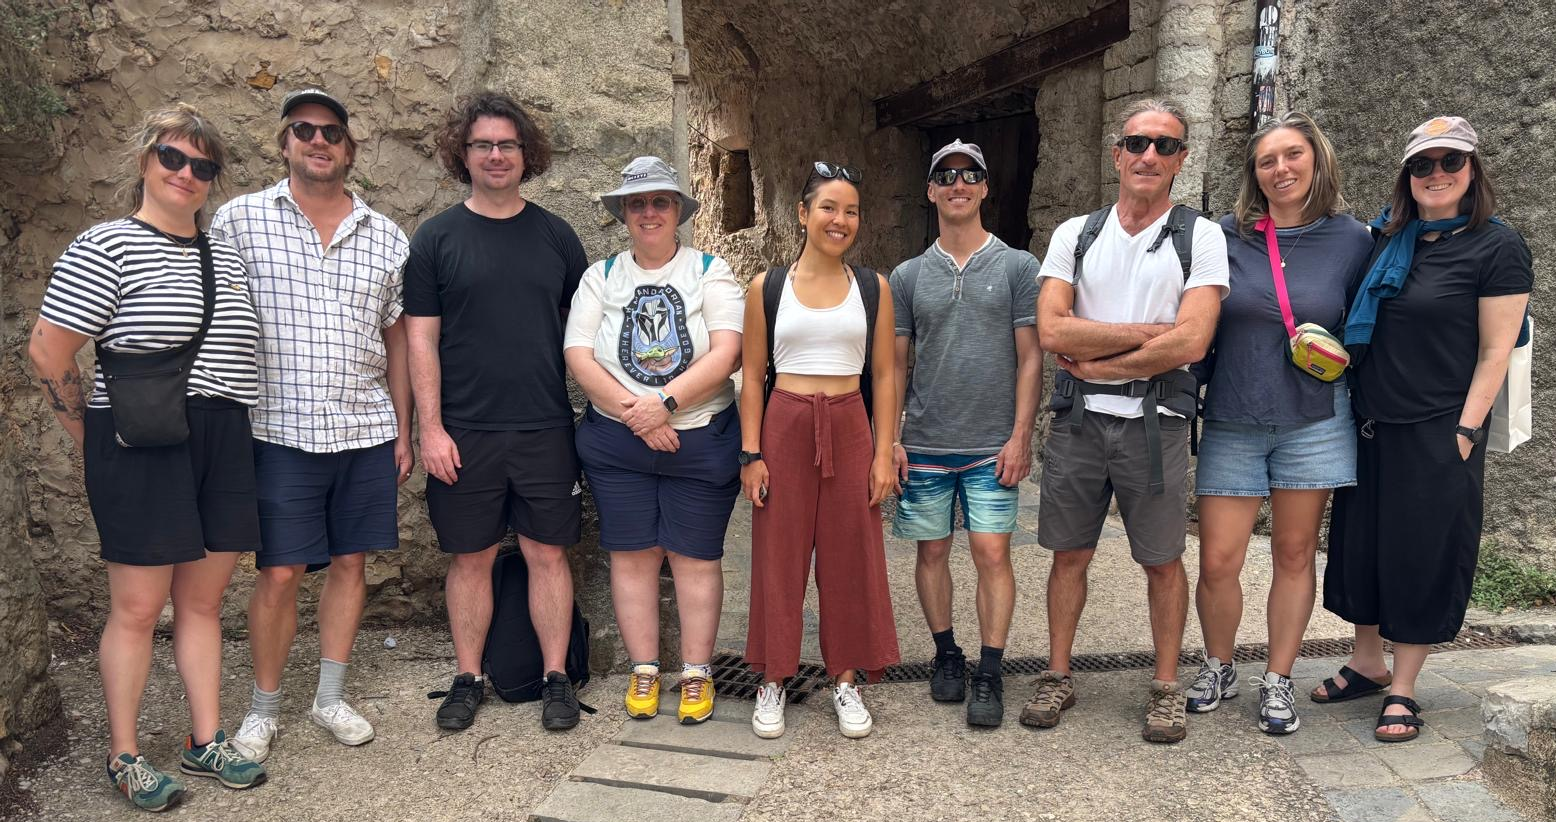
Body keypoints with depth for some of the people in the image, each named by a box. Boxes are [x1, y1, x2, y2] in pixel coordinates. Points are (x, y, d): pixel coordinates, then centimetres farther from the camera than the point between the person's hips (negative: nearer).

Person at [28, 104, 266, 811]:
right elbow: (48, 353, -9)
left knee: (202, 599, 13)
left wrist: (231, 426, 13)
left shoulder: (225, 255, 13)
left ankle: (205, 741, 24)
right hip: (141, 447, -6)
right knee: (138, 606, 3)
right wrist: (94, 441, -3)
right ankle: (124, 757, 19)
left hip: (223, 445, 6)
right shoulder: (107, 247, -7)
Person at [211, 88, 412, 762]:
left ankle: (331, 696, 26)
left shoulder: (386, 237, 8)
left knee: (350, 562, 10)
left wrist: (403, 429, 10)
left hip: (367, 431, 3)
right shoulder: (239, 220, 0)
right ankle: (263, 707, 21)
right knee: (280, 573, 1)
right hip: (281, 431, -3)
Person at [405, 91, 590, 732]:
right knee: (471, 557, 9)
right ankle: (468, 678, 24)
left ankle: (556, 678, 18)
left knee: (548, 553, 6)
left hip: (546, 430, 1)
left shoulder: (556, 236, 7)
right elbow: (421, 340, -1)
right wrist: (430, 427, -7)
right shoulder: (436, 238, 2)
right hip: (464, 432, -1)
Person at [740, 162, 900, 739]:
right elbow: (752, 376, 3)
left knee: (852, 557, 6)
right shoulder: (767, 288, 2)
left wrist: (884, 452, -1)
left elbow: (883, 375, 5)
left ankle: (846, 681, 20)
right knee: (779, 556, 5)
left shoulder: (872, 287, 5)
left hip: (849, 429, 1)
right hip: (784, 428, -1)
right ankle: (773, 680, 19)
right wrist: (752, 452, -4)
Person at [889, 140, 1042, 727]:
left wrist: (1020, 435, -8)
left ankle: (990, 676, 6)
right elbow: (896, 363, 9)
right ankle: (946, 654, 26)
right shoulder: (907, 276, 8)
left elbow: (1030, 358, 0)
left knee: (992, 553, -4)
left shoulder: (1017, 267, 2)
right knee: (932, 550, 8)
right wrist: (889, 438, 1)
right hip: (924, 445, 2)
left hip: (992, 446, -2)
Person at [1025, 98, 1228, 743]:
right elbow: (1052, 331, -8)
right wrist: (1146, 333, -11)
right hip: (1078, 421, 2)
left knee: (1162, 561, 8)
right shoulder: (1075, 235, 6)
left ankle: (1167, 689, 24)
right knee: (1069, 554, 11)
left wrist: (1096, 364, -10)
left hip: (1155, 423, -2)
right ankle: (1058, 678, 25)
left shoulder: (1200, 238, -1)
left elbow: (1190, 343, -14)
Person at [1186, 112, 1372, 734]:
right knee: (1217, 562, -1)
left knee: (1294, 556, 8)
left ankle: (1277, 682, 25)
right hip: (1231, 424, 0)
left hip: (1314, 423, 0)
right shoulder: (1224, 237, 1)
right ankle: (1218, 668, 25)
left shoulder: (1352, 241, 2)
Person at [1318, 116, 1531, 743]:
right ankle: (1367, 663, 30)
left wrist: (1466, 432, -13)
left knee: (1422, 556, 3)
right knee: (1359, 544, 12)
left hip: (1437, 433, -5)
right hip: (1368, 426, 5)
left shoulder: (1497, 246, -7)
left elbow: (1495, 351, -9)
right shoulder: (1388, 240, 8)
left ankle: (1402, 689, 17)